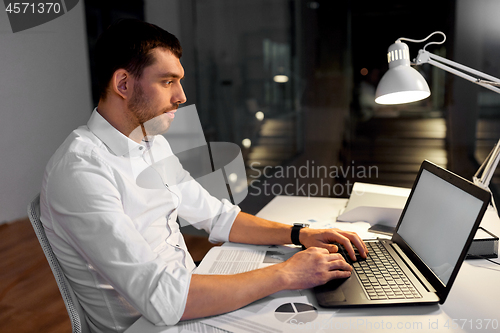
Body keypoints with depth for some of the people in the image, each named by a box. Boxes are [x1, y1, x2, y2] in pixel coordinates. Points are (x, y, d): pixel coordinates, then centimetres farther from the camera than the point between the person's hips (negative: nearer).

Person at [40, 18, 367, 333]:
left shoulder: (154, 143, 6)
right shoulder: (81, 169, -24)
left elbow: (217, 216, 11)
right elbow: (161, 299, -30)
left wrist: (300, 234, -1)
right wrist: (287, 273, -24)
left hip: (186, 297, 7)